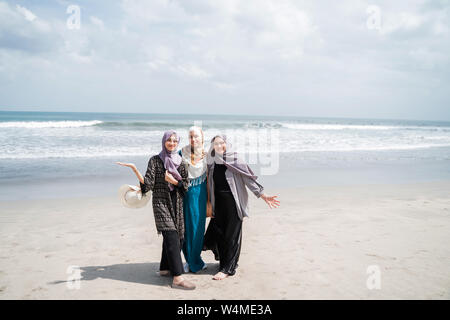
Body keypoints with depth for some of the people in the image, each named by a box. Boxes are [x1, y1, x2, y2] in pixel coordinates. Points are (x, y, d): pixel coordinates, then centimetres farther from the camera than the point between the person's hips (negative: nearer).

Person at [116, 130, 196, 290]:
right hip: (161, 201, -5)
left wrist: (173, 181, -10)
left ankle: (165, 268, 26)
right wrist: (134, 169, -20)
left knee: (178, 237, 6)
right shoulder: (155, 160, 0)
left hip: (177, 203, 5)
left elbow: (185, 184, 7)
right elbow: (148, 183, -9)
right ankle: (177, 277, -19)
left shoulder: (180, 161, 10)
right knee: (171, 236, -16)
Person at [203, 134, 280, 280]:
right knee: (217, 233, 6)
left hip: (233, 203, -4)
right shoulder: (212, 163, 7)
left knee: (231, 235, 0)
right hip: (218, 204, 5)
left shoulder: (235, 162, -8)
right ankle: (224, 261, 26)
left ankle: (227, 268, 10)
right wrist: (209, 204, 14)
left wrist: (263, 196, -12)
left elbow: (249, 179, -7)